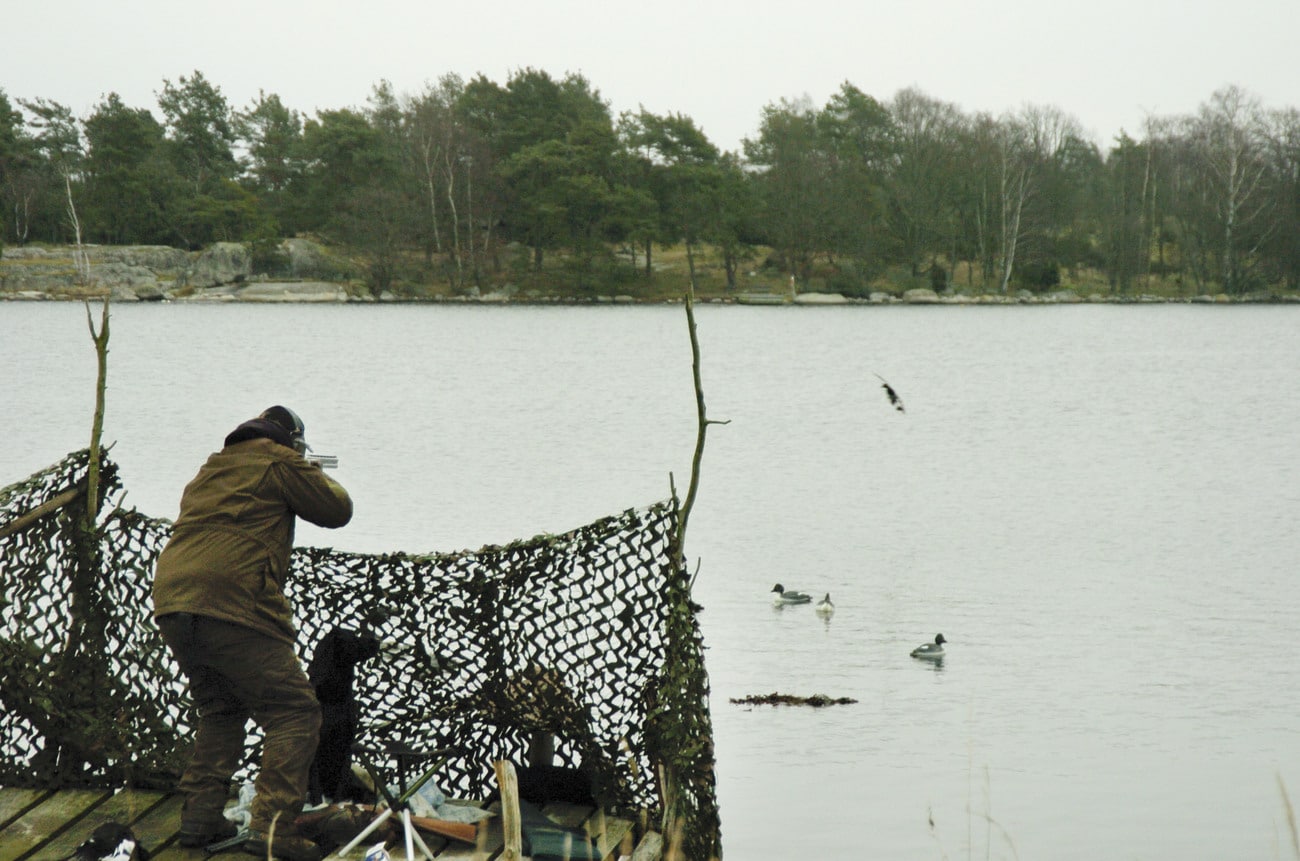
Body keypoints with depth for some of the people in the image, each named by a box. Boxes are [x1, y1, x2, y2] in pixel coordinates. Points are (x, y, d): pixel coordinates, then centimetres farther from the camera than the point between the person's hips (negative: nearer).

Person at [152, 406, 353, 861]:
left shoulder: (212, 467, 27)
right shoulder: (280, 463, 6)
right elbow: (337, 510, 10)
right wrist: (316, 477, 30)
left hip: (171, 604, 8)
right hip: (231, 604, -8)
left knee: (221, 709, 27)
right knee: (293, 712, -2)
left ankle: (199, 815, 22)